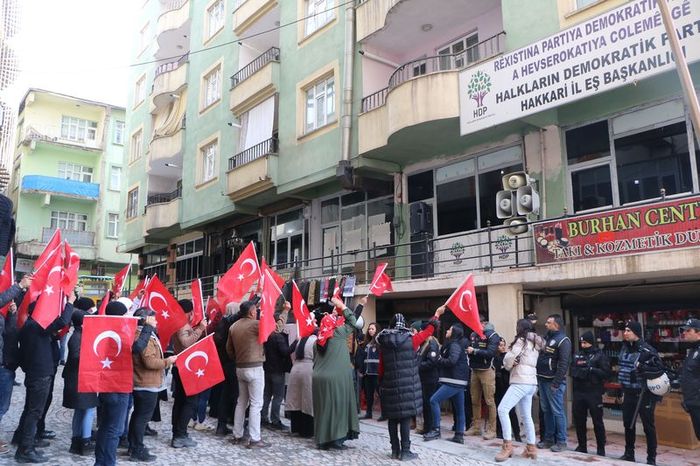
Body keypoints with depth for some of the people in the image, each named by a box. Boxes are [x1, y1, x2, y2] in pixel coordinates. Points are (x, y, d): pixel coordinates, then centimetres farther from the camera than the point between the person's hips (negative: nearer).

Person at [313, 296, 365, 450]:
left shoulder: (322, 336, 7)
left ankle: (323, 439, 15)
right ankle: (336, 438, 4)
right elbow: (352, 322, 1)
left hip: (320, 378, 6)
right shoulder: (338, 333, -9)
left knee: (324, 407, 10)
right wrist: (342, 306, 7)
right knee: (337, 406, 2)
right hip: (335, 378, -6)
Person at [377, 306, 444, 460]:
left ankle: (395, 450, 17)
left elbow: (381, 367, 7)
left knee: (393, 418, 10)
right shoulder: (410, 340, -7)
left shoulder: (384, 343, 3)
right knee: (405, 417, 0)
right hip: (408, 386, -4)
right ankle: (405, 451, 3)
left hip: (390, 385, 4)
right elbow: (428, 331, 6)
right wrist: (437, 315, 18)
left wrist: (381, 384, 17)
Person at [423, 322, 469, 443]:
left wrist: (439, 359, -9)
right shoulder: (455, 344, 18)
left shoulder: (455, 345, -11)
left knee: (434, 400, -10)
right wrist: (441, 359, 2)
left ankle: (436, 430, -8)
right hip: (459, 381, 10)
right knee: (459, 409, 9)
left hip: (454, 381, -10)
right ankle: (459, 435, 12)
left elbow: (451, 361, -23)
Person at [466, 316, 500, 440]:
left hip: (486, 371, -6)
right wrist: (467, 350, -5)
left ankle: (491, 429, 3)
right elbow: (469, 349, 16)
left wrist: (475, 351, -18)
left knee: (489, 401, -4)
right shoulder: (473, 335, 10)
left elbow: (491, 353, -19)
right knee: (475, 401, 11)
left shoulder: (492, 335, -8)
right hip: (474, 370, 6)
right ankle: (476, 427, 21)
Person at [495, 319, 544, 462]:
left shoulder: (521, 340, -7)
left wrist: (508, 365, 10)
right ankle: (531, 448, 14)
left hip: (521, 381, -10)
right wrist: (512, 364, 7)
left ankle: (507, 446, -16)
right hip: (531, 382, 10)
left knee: (503, 409, -14)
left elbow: (509, 359, -10)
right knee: (526, 416, 13)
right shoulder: (535, 343, 18)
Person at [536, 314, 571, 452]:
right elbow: (539, 356, 21)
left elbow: (563, 363, -17)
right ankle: (548, 439, 20)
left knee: (557, 411, -2)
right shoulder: (545, 337, 15)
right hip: (542, 379, 8)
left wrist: (556, 383, -20)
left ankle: (561, 442, 6)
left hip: (553, 382, -8)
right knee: (546, 410, 12)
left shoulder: (563, 341, -10)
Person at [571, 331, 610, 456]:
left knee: (597, 421, 2)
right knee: (579, 421, 10)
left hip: (594, 393, -4)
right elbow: (572, 371, 7)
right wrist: (581, 372, -12)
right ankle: (582, 446, 23)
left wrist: (591, 369, -17)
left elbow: (606, 373, -9)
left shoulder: (600, 355, 0)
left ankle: (601, 448, 13)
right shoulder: (577, 356, 13)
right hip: (578, 392, 5)